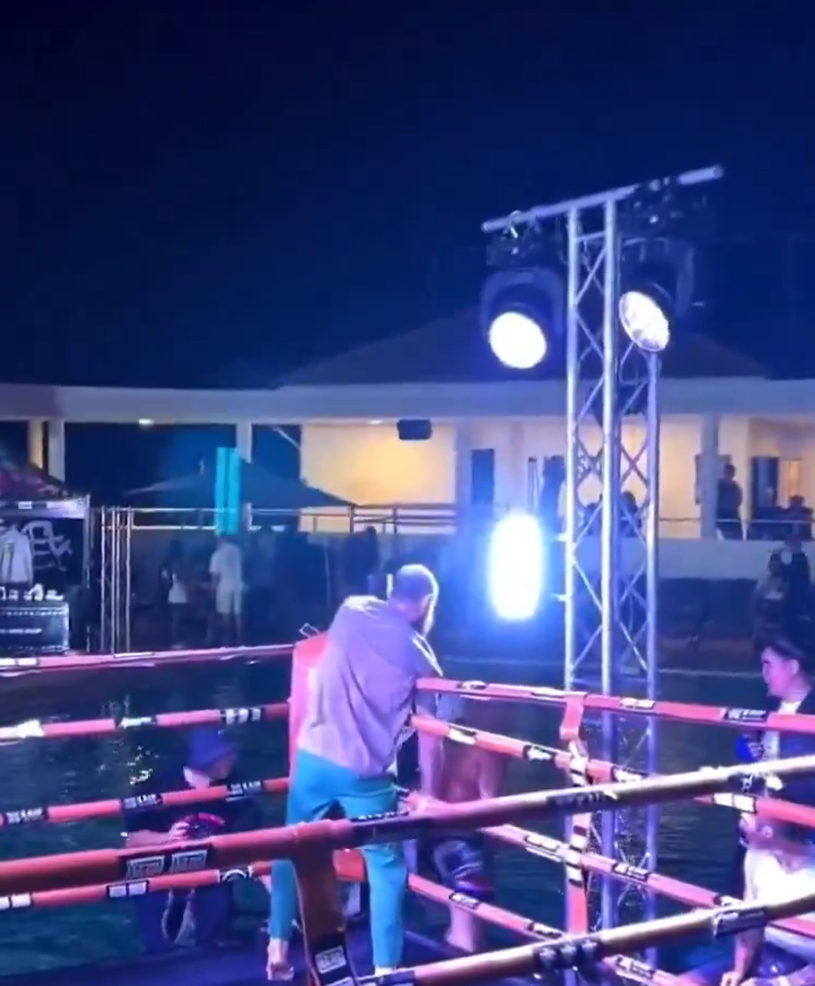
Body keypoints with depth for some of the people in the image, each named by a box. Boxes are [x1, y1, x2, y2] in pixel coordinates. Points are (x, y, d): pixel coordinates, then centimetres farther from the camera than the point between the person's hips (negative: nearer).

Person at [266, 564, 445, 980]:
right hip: (366, 772, -3)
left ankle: (278, 951, 27)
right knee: (386, 867, 10)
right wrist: (429, 797, 9)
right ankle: (385, 969, 9)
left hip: (313, 754, 3)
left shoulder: (352, 609, 7)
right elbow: (430, 739, 0)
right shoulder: (419, 654, 1)